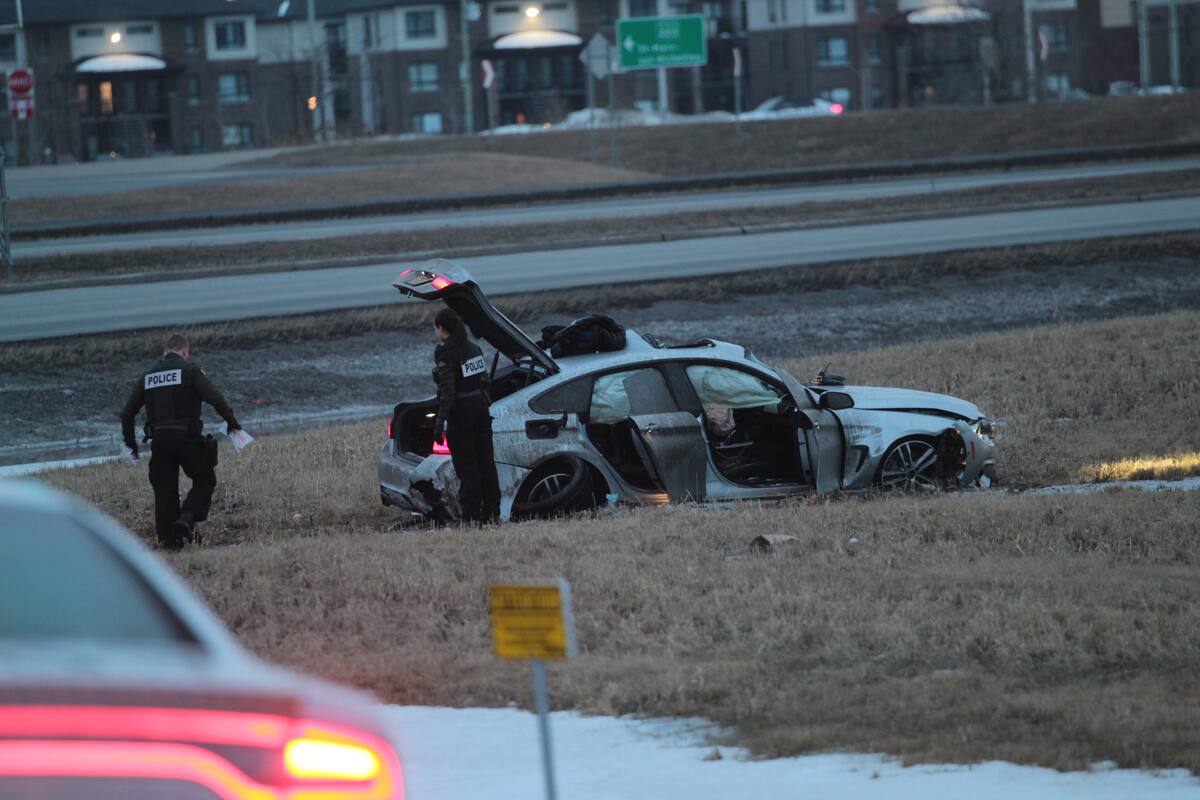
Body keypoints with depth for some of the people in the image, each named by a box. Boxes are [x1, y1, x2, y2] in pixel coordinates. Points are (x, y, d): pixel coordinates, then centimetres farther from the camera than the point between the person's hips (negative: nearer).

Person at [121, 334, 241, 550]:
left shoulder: (147, 376, 14)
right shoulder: (190, 370, 0)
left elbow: (127, 413, 16)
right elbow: (215, 398, -11)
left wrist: (130, 441, 27)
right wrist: (232, 422, -2)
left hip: (159, 440, 4)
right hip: (187, 436, -4)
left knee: (164, 489, 11)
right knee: (205, 480, 9)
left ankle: (168, 539, 10)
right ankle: (186, 519, -13)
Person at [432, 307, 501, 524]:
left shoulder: (445, 353, -14)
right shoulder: (473, 348, 10)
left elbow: (448, 390, -20)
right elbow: (484, 380, 13)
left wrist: (440, 421, -20)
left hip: (460, 413, -7)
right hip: (481, 407, 7)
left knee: (466, 466, -3)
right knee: (486, 461, 11)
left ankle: (472, 516, -3)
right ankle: (492, 512, 14)